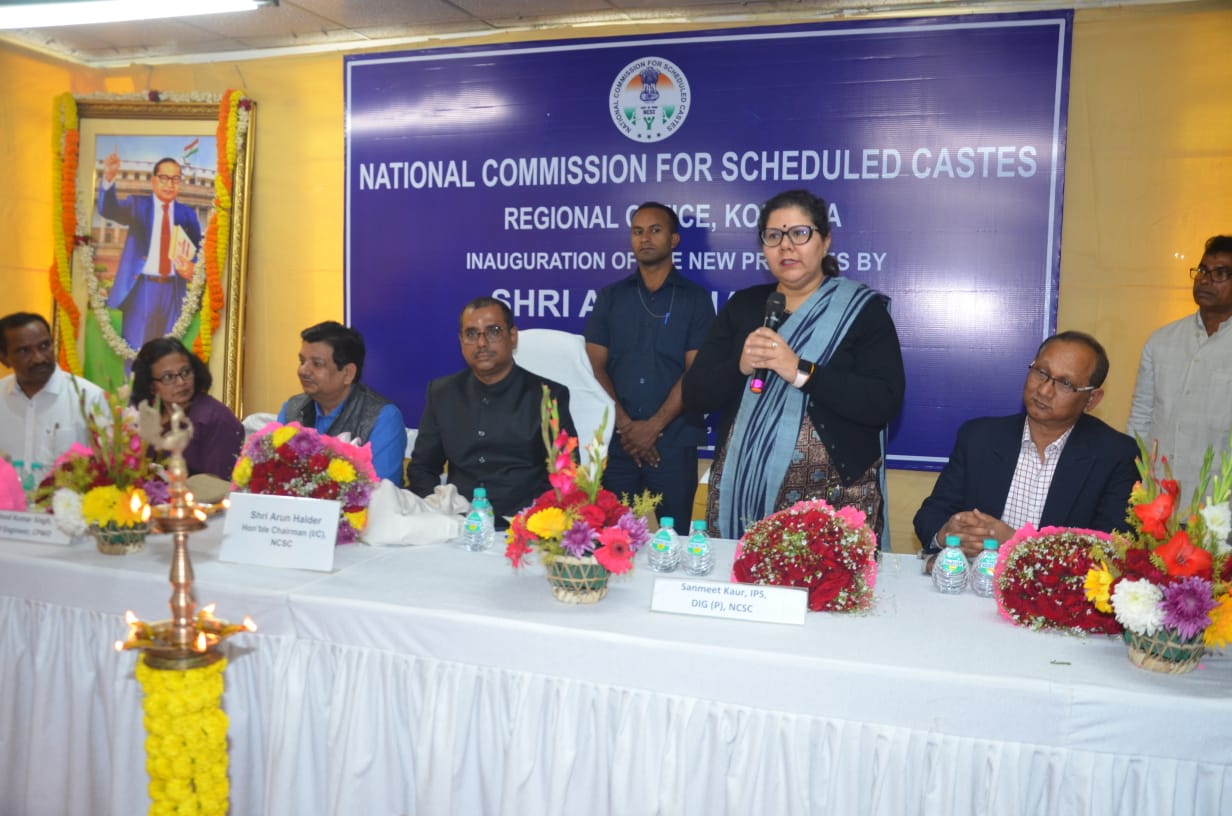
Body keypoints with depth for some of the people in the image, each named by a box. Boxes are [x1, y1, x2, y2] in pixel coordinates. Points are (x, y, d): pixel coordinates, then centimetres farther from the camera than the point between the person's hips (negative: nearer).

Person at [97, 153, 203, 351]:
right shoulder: (137, 205, 5)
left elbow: (199, 251, 12)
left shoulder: (187, 214, 10)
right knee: (135, 348, 2)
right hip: (141, 288, -1)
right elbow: (109, 209, -13)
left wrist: (193, 268, -12)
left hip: (173, 291, 1)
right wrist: (109, 177, -32)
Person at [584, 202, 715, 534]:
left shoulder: (695, 298, 5)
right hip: (617, 442, 2)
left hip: (674, 442, -2)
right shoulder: (610, 297, 11)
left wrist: (653, 426, -11)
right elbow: (595, 366, 3)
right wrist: (625, 424, -9)